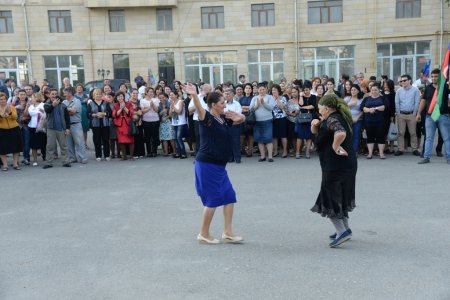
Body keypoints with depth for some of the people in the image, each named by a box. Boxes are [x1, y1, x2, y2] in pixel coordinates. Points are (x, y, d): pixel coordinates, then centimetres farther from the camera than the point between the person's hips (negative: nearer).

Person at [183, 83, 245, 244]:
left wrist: (238, 117, -5)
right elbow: (199, 109, -33)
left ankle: (227, 232, 18)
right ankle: (203, 234, 14)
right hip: (207, 164, -9)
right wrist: (194, 95, -53)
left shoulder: (224, 119, 10)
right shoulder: (207, 117, -12)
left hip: (218, 165, 9)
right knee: (212, 199, -2)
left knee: (229, 196, 9)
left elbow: (242, 119, 19)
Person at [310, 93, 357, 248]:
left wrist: (335, 147, -23)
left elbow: (341, 133, -38)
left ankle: (342, 231, -2)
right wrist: (316, 124, 2)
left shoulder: (332, 119, -15)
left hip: (336, 164, -10)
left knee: (329, 198, 0)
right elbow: (316, 132, 23)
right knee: (340, 196, 20)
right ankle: (345, 229, 28)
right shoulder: (337, 117, 15)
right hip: (347, 164, 10)